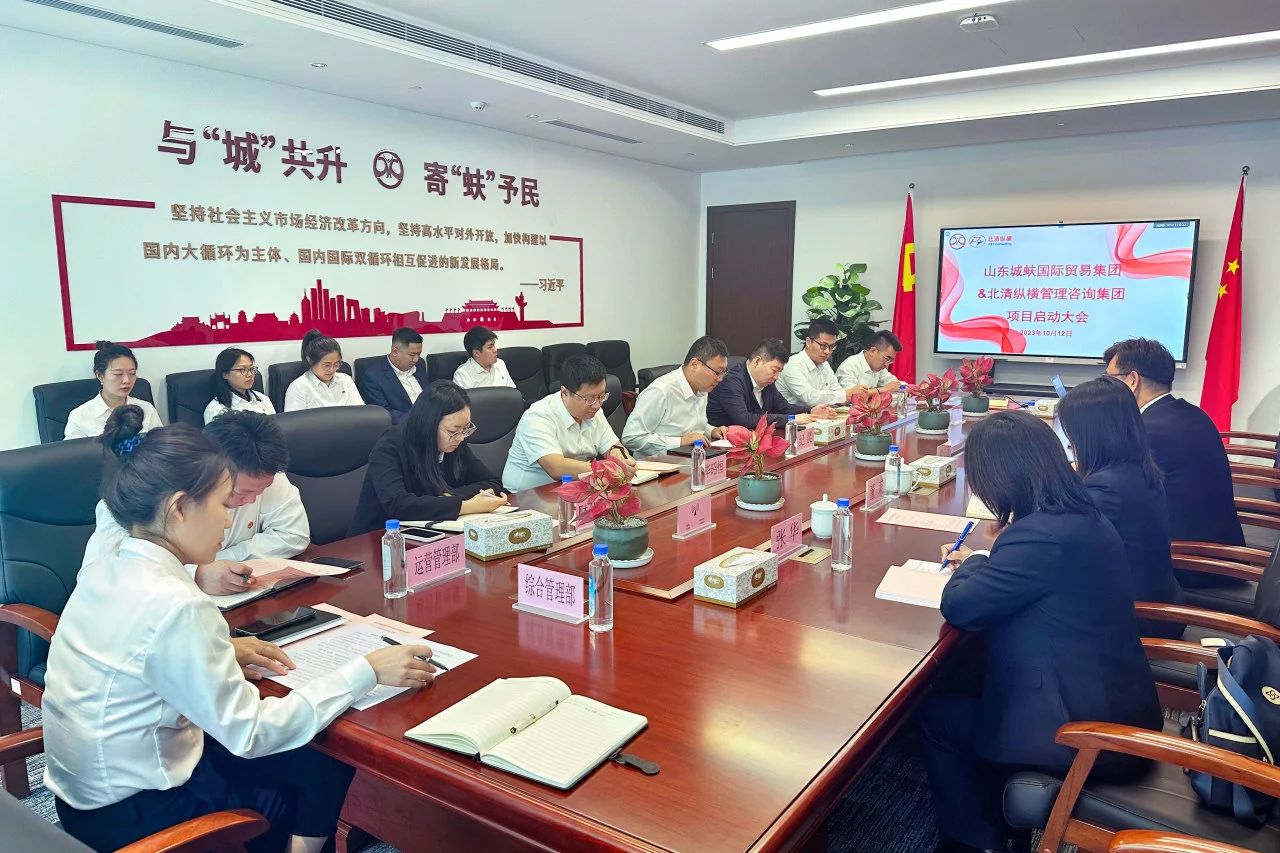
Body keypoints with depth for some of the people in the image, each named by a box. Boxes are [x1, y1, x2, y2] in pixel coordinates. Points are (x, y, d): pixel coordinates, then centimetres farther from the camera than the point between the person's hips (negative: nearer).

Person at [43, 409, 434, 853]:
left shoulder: (105, 572, -2)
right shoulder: (174, 605, -29)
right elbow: (251, 733, -25)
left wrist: (219, 654, 2)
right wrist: (367, 670, -22)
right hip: (134, 816, -8)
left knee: (306, 753, 15)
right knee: (328, 770, 7)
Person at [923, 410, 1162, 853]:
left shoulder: (1044, 535, -29)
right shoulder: (1083, 517, 1)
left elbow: (959, 608, -20)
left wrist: (971, 564, -2)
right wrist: (983, 562, 8)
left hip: (1085, 731, -9)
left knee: (935, 714, 8)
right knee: (965, 686, 21)